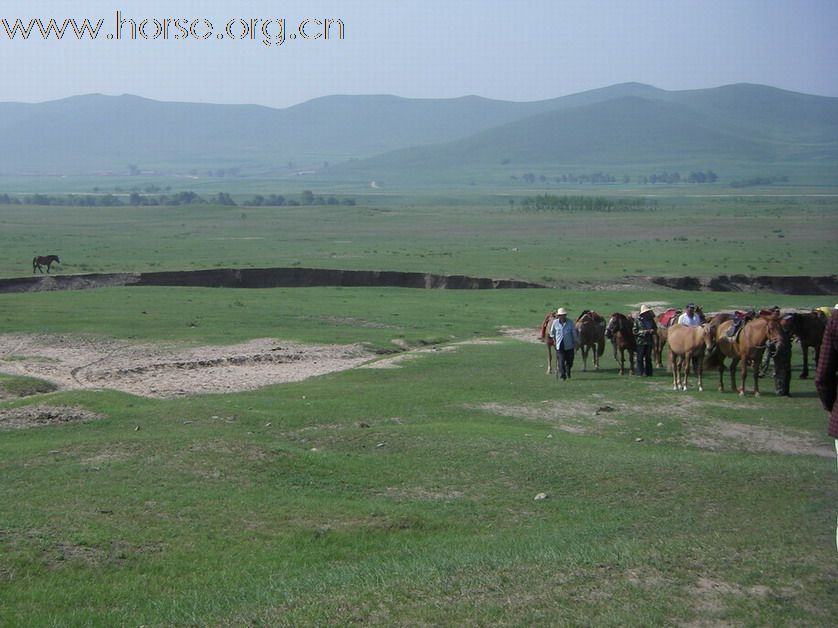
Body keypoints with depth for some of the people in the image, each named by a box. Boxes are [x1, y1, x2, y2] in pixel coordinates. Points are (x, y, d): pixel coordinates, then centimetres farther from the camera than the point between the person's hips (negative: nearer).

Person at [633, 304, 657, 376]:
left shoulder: (651, 319, 6)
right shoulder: (638, 320, -5)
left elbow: (655, 328, 15)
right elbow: (634, 331, -5)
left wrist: (652, 331, -7)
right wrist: (642, 332, -18)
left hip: (649, 341, 3)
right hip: (641, 341, -3)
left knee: (648, 358, 8)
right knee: (640, 358, 0)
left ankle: (648, 372, 14)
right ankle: (640, 372, 6)